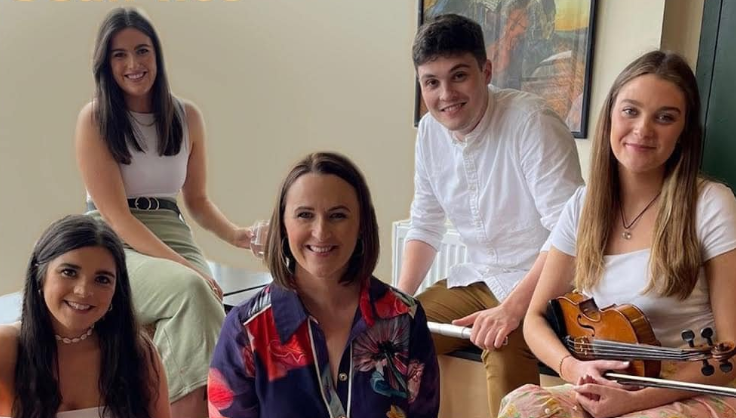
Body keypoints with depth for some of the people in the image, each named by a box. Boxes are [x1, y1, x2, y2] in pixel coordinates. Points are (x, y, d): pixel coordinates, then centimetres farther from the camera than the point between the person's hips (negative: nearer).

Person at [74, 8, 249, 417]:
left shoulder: (187, 116, 7)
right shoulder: (95, 118, -5)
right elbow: (115, 214, -11)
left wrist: (235, 234, -6)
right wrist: (184, 266, -22)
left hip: (173, 236, 3)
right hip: (112, 246, -3)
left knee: (205, 304, -30)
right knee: (189, 290, -33)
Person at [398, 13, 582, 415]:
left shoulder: (531, 122, -21)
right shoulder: (429, 132, 1)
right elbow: (425, 224, 10)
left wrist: (511, 308, -32)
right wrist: (400, 300, -1)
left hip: (542, 284, -6)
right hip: (477, 278, 7)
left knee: (504, 352, -34)